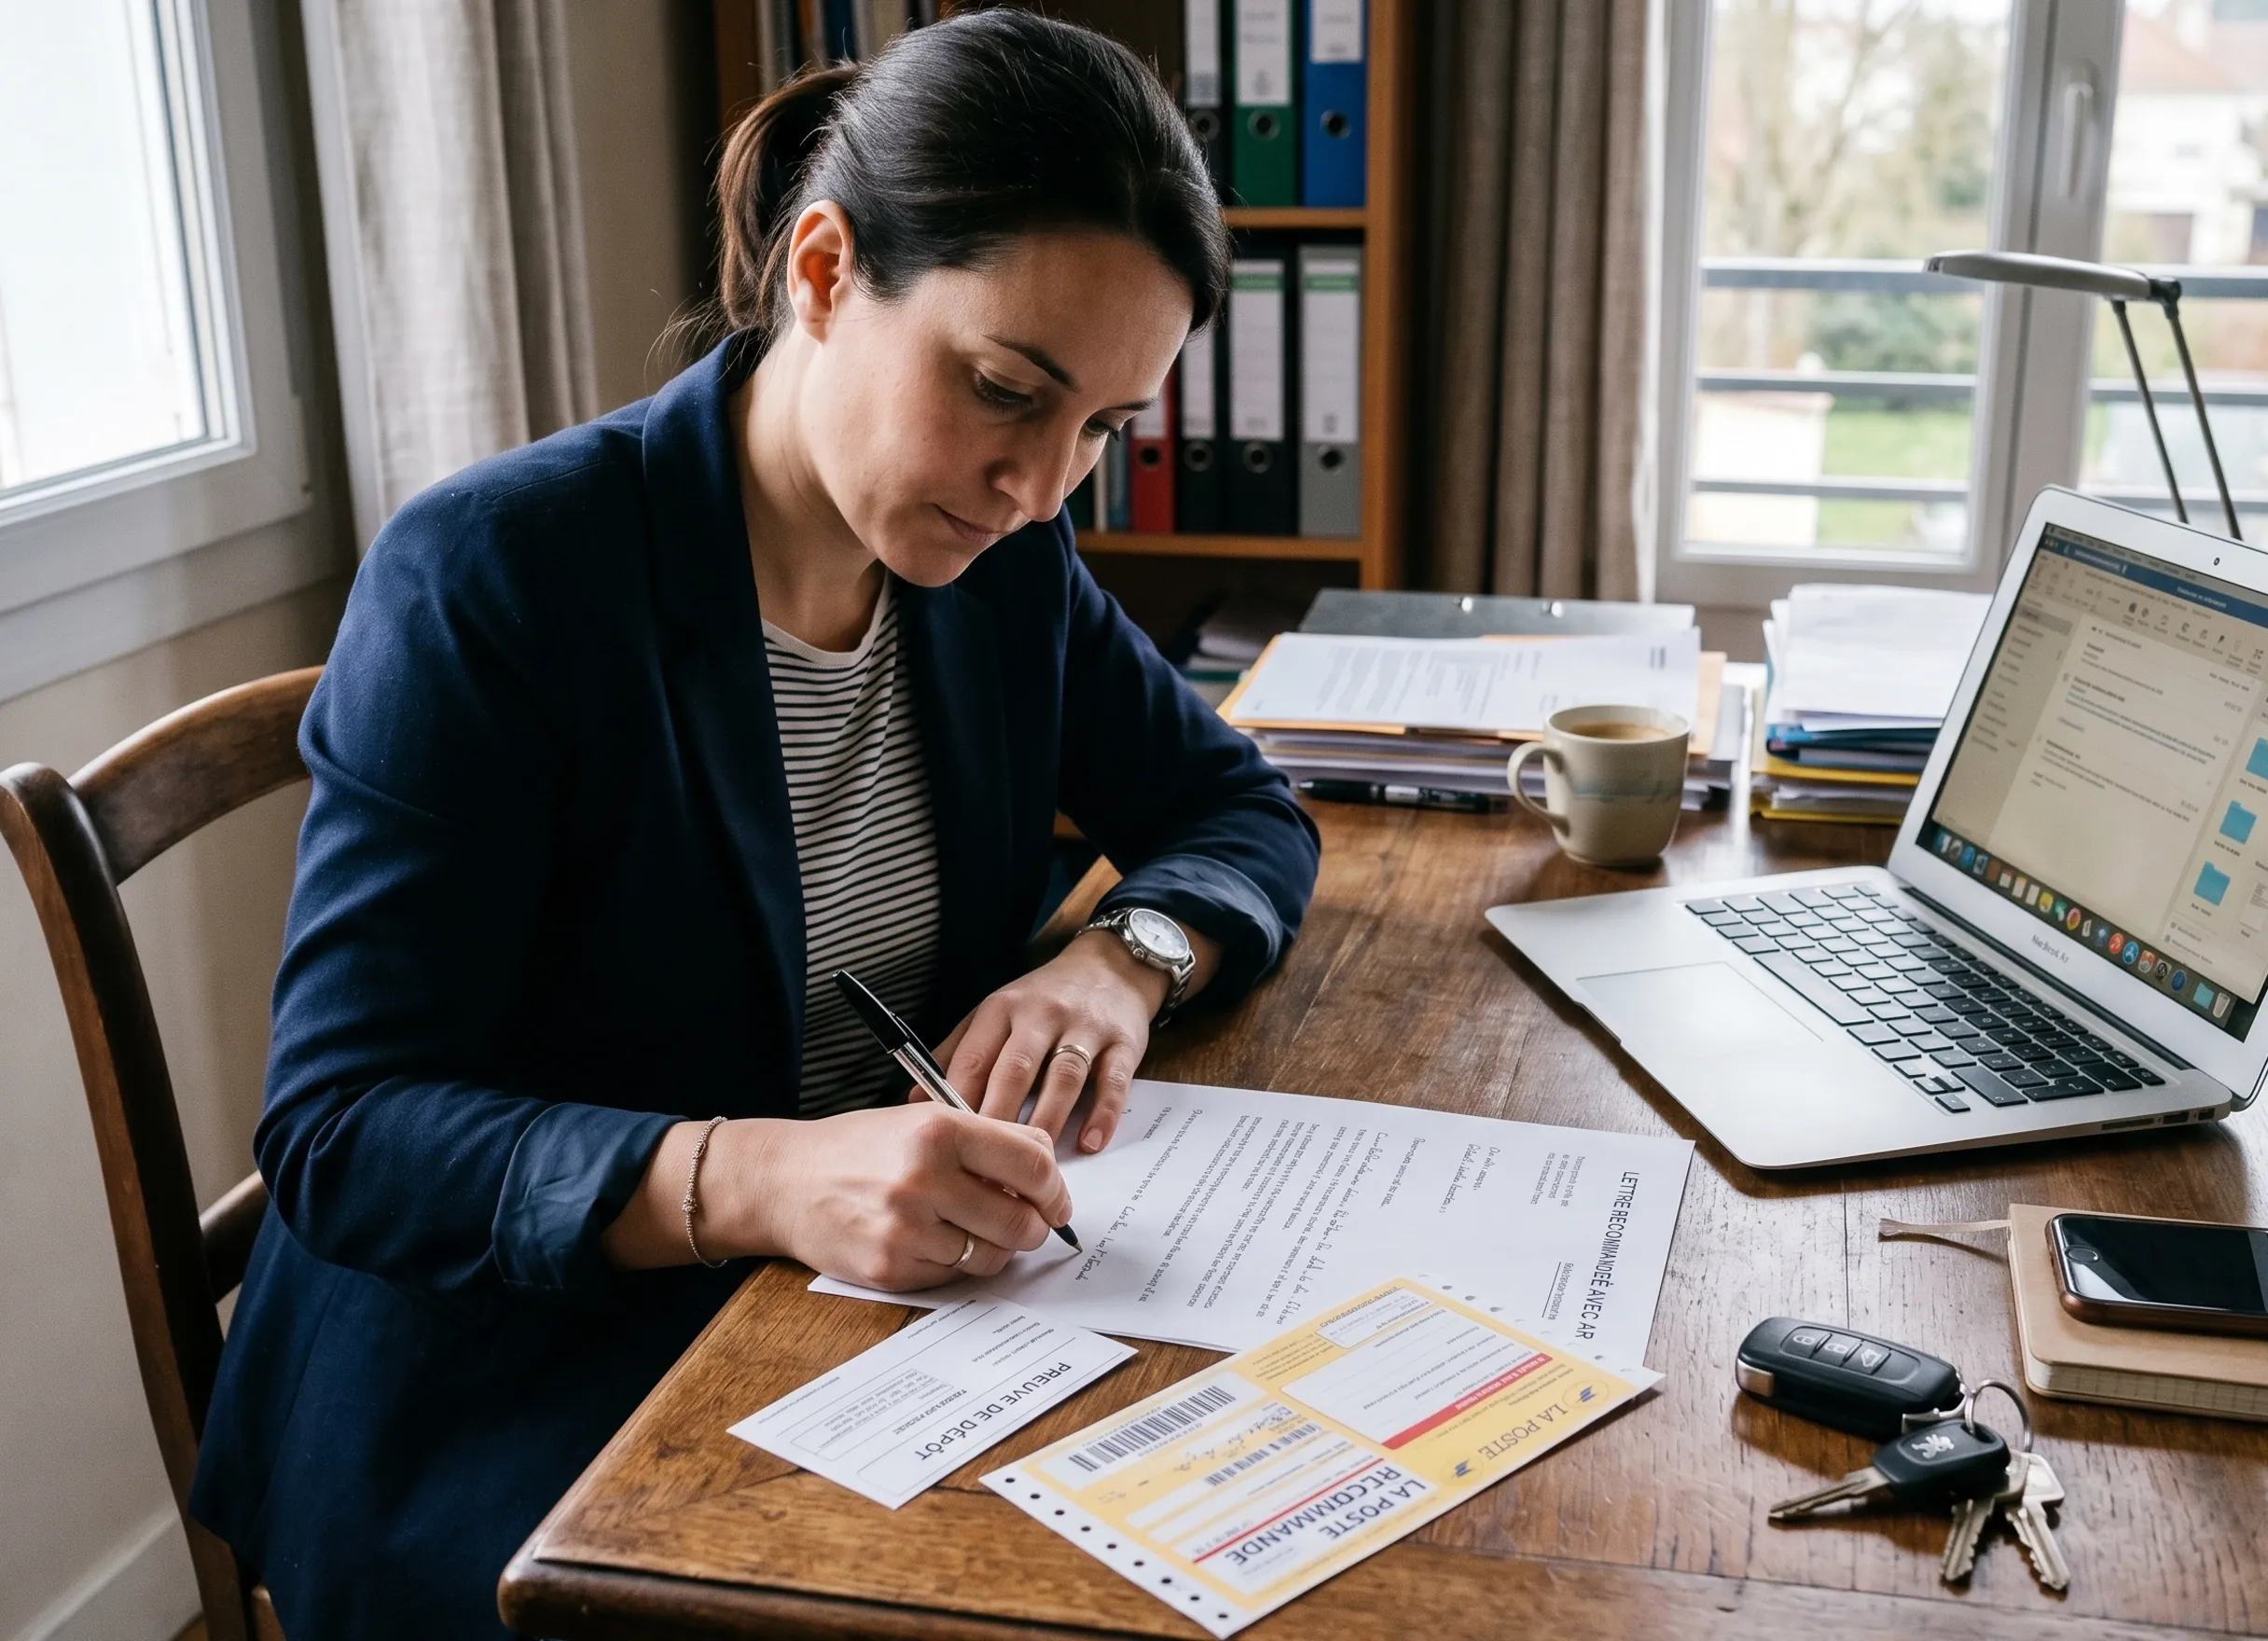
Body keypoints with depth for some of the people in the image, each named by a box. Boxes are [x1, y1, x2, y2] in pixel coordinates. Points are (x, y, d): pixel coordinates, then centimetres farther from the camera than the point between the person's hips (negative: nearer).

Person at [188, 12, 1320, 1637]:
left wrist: (1123, 958, -12)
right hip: (514, 1401, -5)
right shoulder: (491, 577, -16)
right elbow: (340, 1133, -19)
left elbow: (1244, 812, 11)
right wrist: (757, 1179, -36)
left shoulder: (1004, 561, 2)